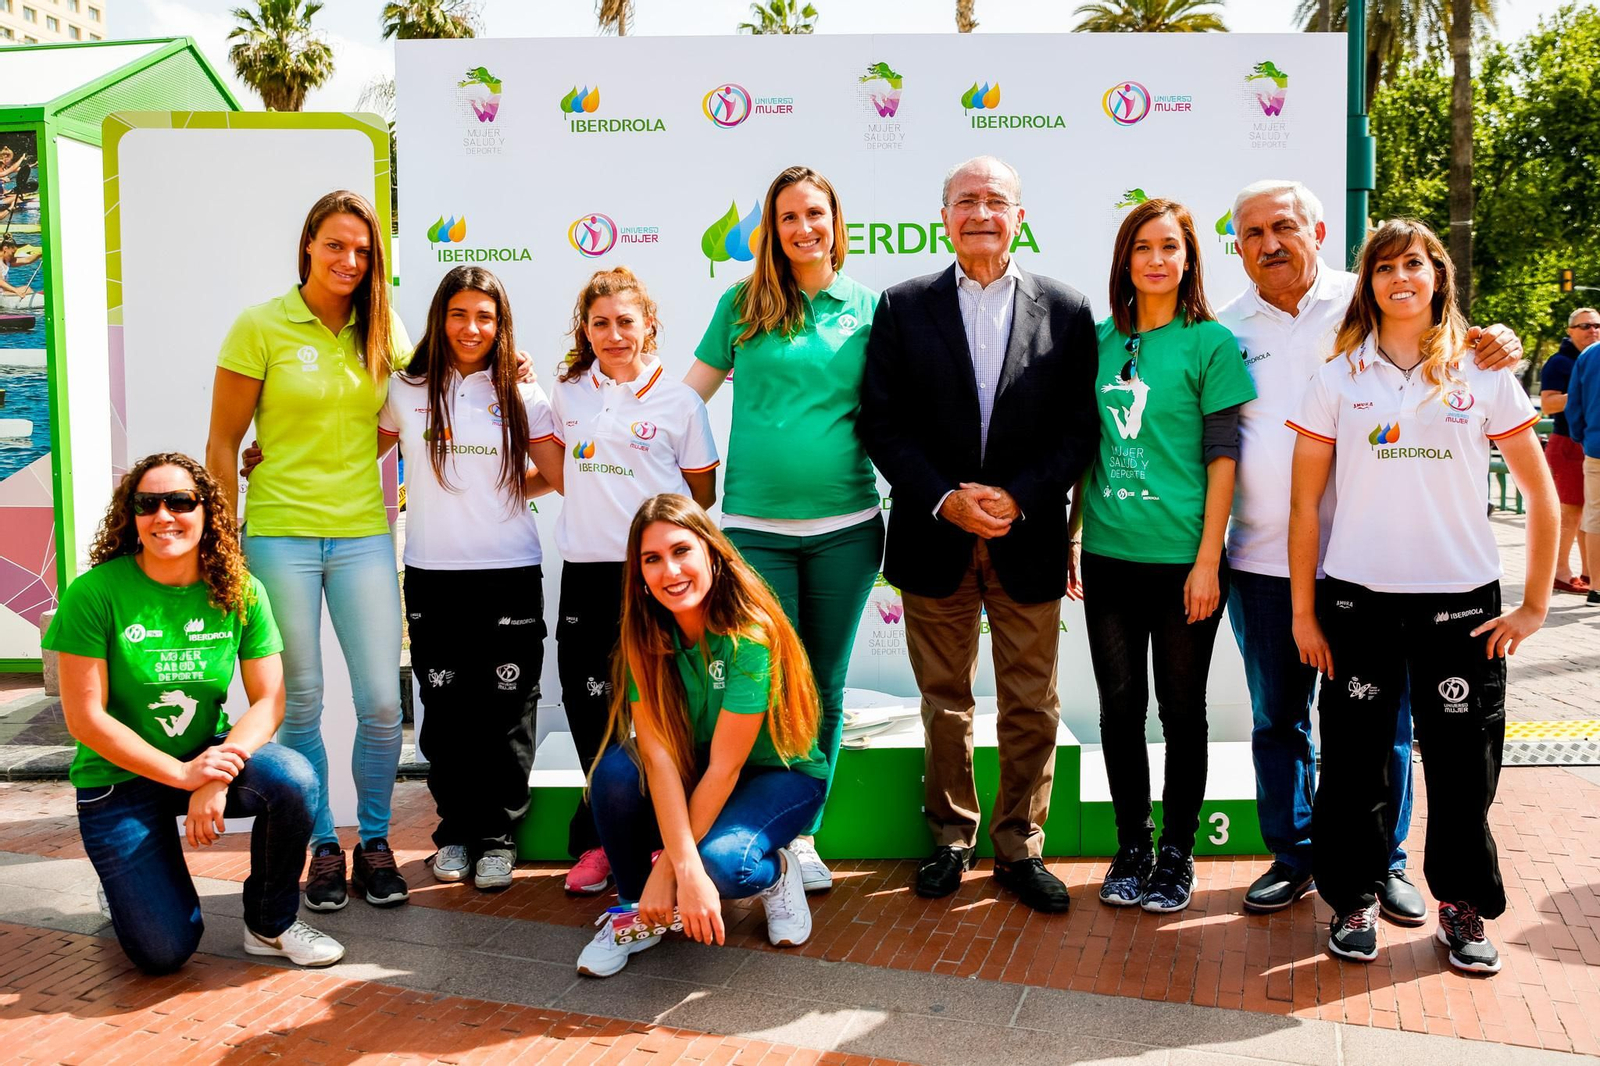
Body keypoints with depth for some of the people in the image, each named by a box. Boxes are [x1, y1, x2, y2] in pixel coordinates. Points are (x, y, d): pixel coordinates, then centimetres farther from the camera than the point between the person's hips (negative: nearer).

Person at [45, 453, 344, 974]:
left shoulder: (240, 591, -6)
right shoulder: (96, 593, -15)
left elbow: (269, 701, -8)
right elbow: (85, 718, -15)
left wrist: (219, 773, -24)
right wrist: (183, 774, -21)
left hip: (211, 756, 3)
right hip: (119, 777, -2)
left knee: (293, 779, -30)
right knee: (164, 952, -11)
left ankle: (271, 925, -4)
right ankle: (132, 880, 25)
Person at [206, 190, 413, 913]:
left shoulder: (383, 332, 7)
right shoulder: (261, 326, -2)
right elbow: (223, 444, 0)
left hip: (362, 534, 3)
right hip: (280, 534, -2)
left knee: (381, 702, 0)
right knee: (301, 704, 5)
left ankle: (374, 841, 19)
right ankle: (323, 847, 21)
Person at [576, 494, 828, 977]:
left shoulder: (750, 635, -28)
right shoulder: (644, 636, -15)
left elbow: (725, 766, -26)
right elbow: (659, 752, -24)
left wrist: (667, 869, -23)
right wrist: (685, 869, -35)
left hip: (780, 772, -4)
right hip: (690, 773, 4)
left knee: (721, 861, -33)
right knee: (617, 769, -26)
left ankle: (776, 874, 3)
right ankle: (637, 909, -2)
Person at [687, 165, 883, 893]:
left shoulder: (867, 307, 6)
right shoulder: (742, 305, 5)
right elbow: (686, 395, 10)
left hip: (845, 527, 1)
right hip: (756, 527, -1)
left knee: (823, 689, 10)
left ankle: (803, 835, 24)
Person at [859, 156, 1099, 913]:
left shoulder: (1066, 311, 3)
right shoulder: (903, 307, 3)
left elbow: (1081, 429, -1)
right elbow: (881, 423, -2)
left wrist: (1017, 497, -13)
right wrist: (945, 499, -13)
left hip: (1028, 540, 0)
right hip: (934, 539, 0)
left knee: (1031, 708, 7)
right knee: (944, 703, 12)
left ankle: (1019, 848, 22)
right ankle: (952, 839, 28)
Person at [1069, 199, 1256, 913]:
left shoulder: (1211, 343, -3)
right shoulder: (1100, 340, 8)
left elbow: (1222, 458, -5)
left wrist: (1208, 560, -10)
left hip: (1182, 557, -3)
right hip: (1109, 557, 3)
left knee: (1181, 710, 7)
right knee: (1119, 706, 9)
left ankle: (1176, 853, 21)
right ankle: (1131, 847, 23)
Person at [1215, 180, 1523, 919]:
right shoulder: (1226, 328, 5)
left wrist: (1494, 349, -17)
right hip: (1262, 559, 2)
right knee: (1277, 718, 12)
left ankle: (1384, 864, 25)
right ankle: (1292, 858, 28)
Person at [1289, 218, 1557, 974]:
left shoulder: (1483, 376, 4)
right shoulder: (1339, 379, 3)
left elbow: (1542, 497, 7)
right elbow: (1304, 502, 2)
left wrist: (1534, 606, 2)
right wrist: (1303, 611, -1)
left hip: (1462, 600, 0)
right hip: (1359, 599, 0)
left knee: (1463, 766, 5)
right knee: (1354, 761, 5)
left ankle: (1461, 906, 26)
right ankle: (1354, 899, 24)